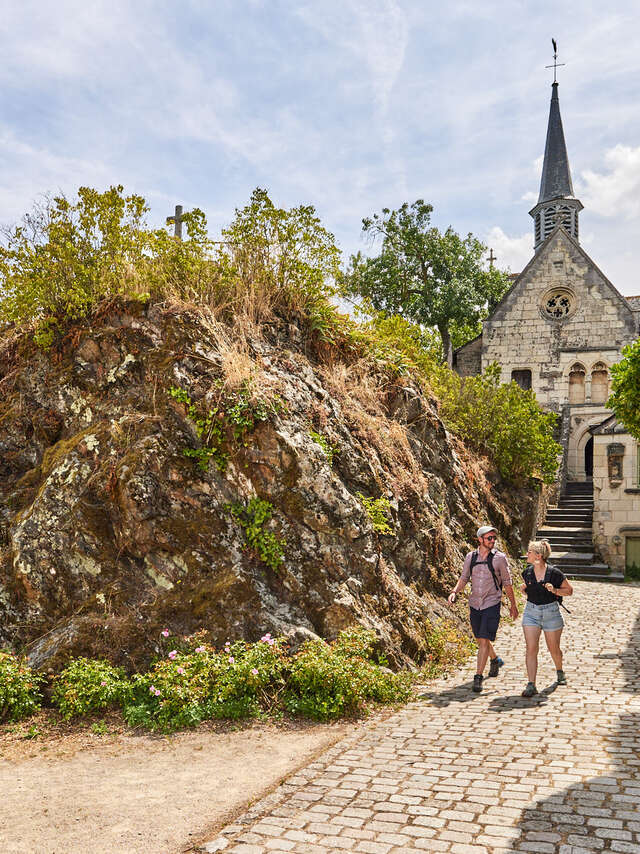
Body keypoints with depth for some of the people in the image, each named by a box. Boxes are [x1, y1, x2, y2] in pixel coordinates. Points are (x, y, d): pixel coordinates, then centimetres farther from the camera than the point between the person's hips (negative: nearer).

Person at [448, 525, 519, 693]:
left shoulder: (499, 558, -5)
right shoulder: (470, 557, 3)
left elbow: (507, 583, 3)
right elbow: (464, 578, 10)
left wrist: (513, 604, 9)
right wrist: (454, 592, -8)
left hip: (492, 604, -4)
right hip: (474, 604, 4)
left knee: (484, 641, -13)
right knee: (481, 639, 18)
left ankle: (478, 677, -7)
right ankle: (495, 660, 45)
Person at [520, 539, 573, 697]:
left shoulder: (554, 573, -12)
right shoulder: (527, 572, 0)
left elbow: (569, 590, -3)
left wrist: (555, 590, -20)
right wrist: (524, 589, -5)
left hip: (551, 612, -3)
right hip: (531, 612, 3)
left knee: (553, 649, 13)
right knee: (531, 649, -8)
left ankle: (559, 672, 44)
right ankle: (531, 685, -8)